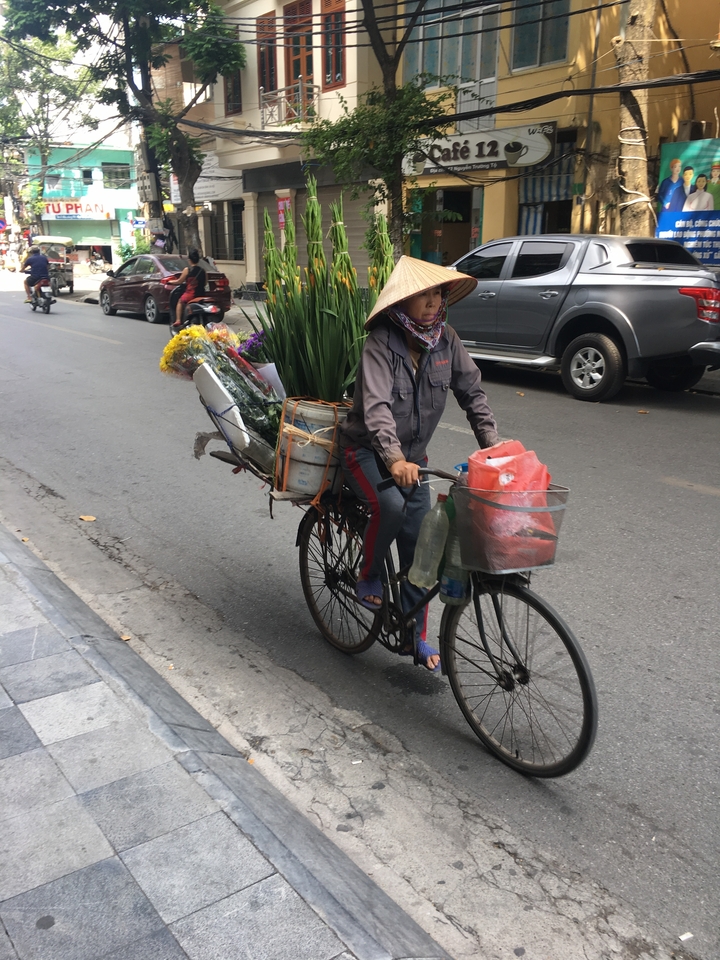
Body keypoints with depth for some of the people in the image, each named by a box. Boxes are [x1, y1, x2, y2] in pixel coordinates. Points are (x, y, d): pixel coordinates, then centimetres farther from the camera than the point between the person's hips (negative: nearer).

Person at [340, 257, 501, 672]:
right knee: (391, 506, -35)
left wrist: (493, 443, -14)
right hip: (367, 449, -5)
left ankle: (416, 636, 16)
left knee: (419, 543, 1)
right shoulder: (382, 342, -22)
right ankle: (369, 577, -4)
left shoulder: (446, 339, -5)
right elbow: (376, 405, -35)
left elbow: (473, 391, -1)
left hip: (412, 453, 5)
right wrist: (394, 459, -49)